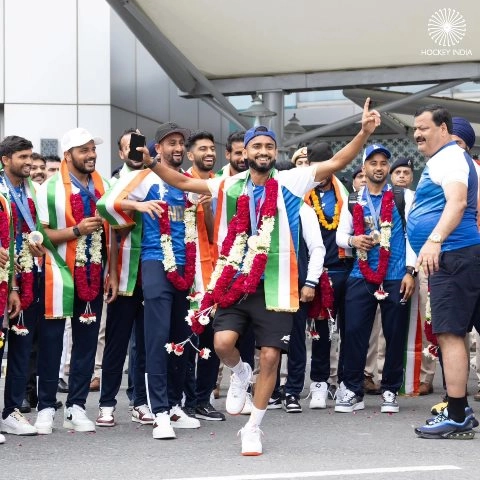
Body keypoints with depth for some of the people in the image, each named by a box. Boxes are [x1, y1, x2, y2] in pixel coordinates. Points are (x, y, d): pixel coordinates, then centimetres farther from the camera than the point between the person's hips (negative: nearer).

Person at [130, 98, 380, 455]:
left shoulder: (290, 183, 1)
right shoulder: (228, 186, 7)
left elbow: (336, 163, -7)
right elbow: (183, 182, 10)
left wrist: (364, 133, -19)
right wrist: (151, 163, -3)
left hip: (275, 286, -1)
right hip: (234, 281, 1)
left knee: (270, 356, 0)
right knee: (223, 343, -17)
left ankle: (253, 428, 15)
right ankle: (240, 374, 20)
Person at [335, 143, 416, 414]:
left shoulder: (404, 197, 5)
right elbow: (340, 235, 13)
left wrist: (410, 271, -9)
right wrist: (352, 240, -10)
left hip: (395, 277, -2)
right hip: (361, 277, 2)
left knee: (395, 334, 2)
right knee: (354, 332, -3)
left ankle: (390, 392, 14)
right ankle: (353, 391, 6)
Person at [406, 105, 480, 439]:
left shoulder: (449, 158, -9)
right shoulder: (444, 159, 22)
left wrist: (435, 239, -39)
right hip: (451, 257, 11)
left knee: (450, 334, -12)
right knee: (453, 333, 13)